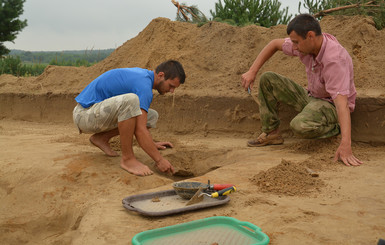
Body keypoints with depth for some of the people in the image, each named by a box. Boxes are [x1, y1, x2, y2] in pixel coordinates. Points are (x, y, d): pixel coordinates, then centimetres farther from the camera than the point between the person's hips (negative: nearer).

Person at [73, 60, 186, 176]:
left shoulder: (141, 74, 10)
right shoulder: (144, 86, -21)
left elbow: (132, 118, 20)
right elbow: (140, 130, -29)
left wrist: (151, 143, 19)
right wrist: (160, 160, -25)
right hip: (85, 114, -10)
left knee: (151, 116, 4)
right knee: (131, 100, -36)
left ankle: (101, 138, 8)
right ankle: (128, 158, -22)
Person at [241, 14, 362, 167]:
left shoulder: (334, 60, -34)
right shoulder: (306, 44, -11)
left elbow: (342, 103, -41)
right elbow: (275, 44, 6)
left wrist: (345, 145, -50)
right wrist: (252, 71, -2)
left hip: (331, 104, -8)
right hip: (311, 97, 8)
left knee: (300, 126, -39)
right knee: (267, 80, -1)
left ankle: (334, 129, -7)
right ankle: (271, 133, 3)